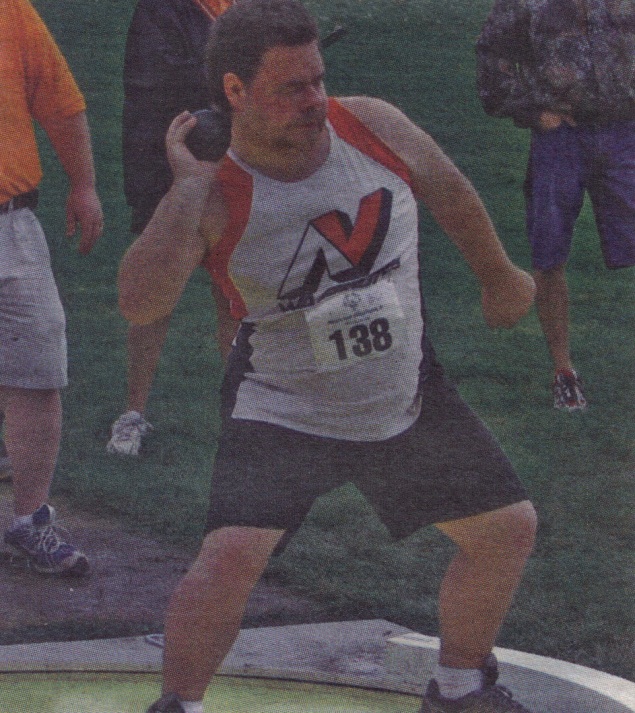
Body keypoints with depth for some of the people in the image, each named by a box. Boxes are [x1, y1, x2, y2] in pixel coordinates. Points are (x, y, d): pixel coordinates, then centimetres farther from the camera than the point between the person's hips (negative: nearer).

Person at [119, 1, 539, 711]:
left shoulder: (374, 127, -12)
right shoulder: (213, 197, -22)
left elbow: (448, 191, 10)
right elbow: (139, 301, -38)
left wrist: (499, 275, 23)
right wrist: (187, 186, -37)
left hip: (407, 401, 5)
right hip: (281, 413, -5)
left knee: (508, 527, 12)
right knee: (231, 555, -26)